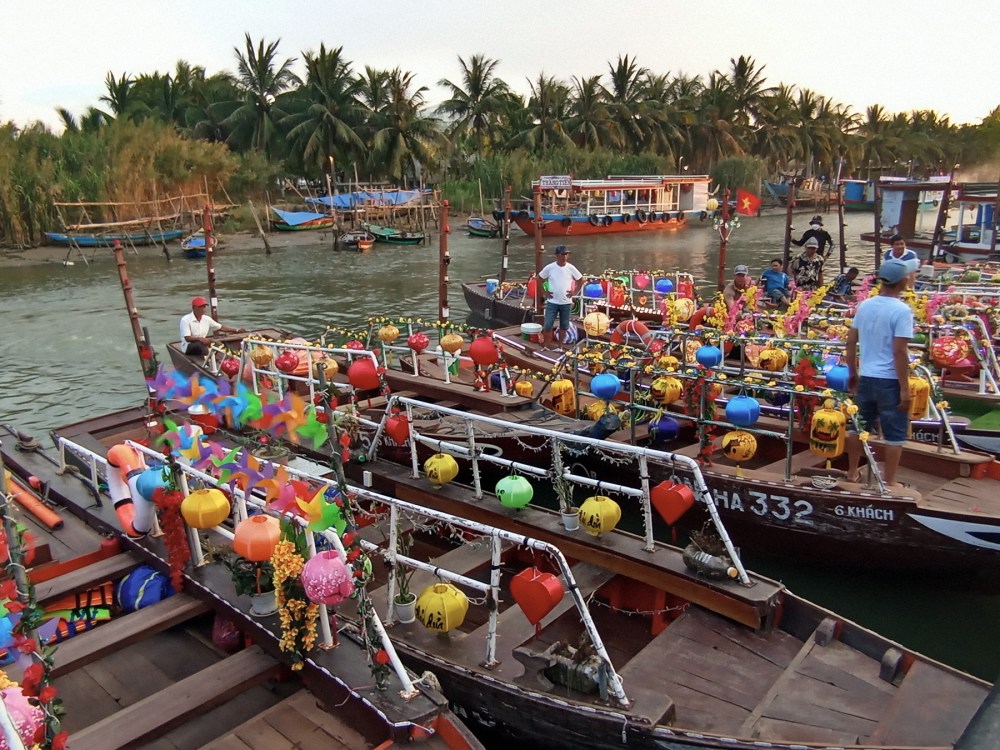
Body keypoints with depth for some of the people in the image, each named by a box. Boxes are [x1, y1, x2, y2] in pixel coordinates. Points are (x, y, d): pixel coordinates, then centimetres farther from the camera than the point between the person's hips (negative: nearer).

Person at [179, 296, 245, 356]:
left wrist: (237, 330, -2)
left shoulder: (207, 319, 7)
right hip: (188, 346, -6)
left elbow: (221, 327, 8)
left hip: (202, 345, 6)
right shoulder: (185, 320, -11)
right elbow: (187, 338, -19)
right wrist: (200, 339, -37)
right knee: (200, 344, -38)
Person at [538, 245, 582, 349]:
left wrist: (574, 291, 0)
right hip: (552, 302, -1)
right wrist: (544, 292, 0)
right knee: (548, 325, -1)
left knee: (564, 326, 9)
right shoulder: (549, 267, -7)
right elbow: (539, 279, 5)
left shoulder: (571, 268, -4)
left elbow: (581, 280, 8)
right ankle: (546, 345, 15)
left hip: (566, 302, 1)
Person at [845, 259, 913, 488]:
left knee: (859, 426, 17)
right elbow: (899, 352, -18)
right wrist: (905, 388, -13)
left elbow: (851, 342, 8)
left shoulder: (865, 305, 3)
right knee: (894, 433, 7)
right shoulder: (901, 310, -15)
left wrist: (852, 372, 19)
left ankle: (852, 472, 28)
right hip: (890, 380, -6)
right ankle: (890, 481, 15)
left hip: (866, 377, 6)